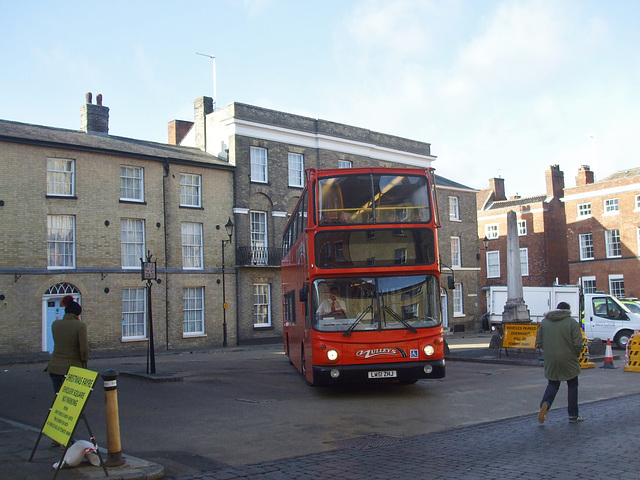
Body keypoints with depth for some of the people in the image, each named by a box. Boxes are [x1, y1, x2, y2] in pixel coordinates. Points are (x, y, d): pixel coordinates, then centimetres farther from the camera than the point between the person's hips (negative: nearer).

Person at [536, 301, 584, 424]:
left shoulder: (544, 322, 5)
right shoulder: (572, 322, -7)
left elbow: (539, 342, 5)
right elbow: (578, 343, -13)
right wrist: (576, 354, 5)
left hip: (551, 361, 3)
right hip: (569, 361, -3)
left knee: (553, 384, 14)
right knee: (572, 386, 12)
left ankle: (545, 404, -13)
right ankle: (573, 416, 17)